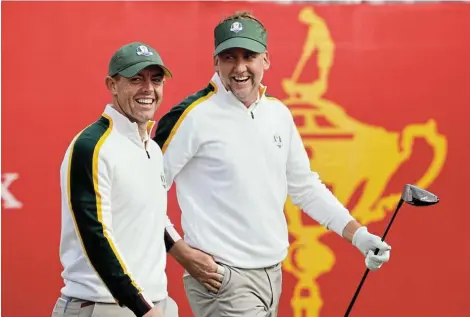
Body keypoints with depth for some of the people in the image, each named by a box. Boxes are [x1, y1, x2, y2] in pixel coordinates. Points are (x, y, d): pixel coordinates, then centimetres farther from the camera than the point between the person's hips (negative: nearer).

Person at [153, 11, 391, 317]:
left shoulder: (279, 113, 7)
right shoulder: (194, 115, -13)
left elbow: (305, 186, 17)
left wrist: (357, 234, 10)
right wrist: (182, 252, -13)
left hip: (272, 274, 7)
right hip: (221, 278, -7)